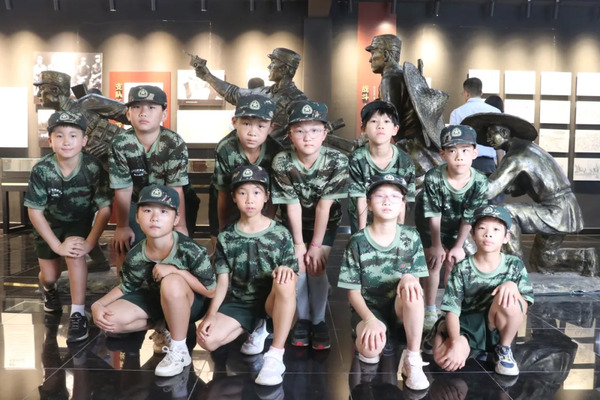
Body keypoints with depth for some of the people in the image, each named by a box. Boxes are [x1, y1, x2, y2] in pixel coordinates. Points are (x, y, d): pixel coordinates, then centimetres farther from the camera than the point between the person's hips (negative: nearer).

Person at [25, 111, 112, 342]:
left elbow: (105, 209, -22)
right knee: (50, 276, 5)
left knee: (75, 254, -29)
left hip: (80, 222, -1)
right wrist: (58, 245, -23)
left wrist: (90, 242, -27)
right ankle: (48, 290, 46)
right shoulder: (41, 170, -27)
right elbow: (35, 212, -20)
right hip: (50, 224, 1)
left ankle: (78, 314, -16)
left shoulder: (93, 168, -28)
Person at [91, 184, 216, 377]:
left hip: (191, 303, -4)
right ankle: (162, 327, 8)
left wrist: (176, 270, -31)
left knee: (172, 282, -38)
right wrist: (97, 305, -14)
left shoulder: (190, 250, -28)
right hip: (158, 300, 5)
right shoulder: (135, 257, -16)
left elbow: (211, 291, -23)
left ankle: (179, 350, -19)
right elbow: (125, 288, 3)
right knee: (109, 320, -14)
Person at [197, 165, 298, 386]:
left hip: (271, 301, -2)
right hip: (239, 302, 3)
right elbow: (222, 280, 1)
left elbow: (292, 276, -6)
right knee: (206, 339, -23)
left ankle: (275, 356, -29)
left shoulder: (280, 234, -4)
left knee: (284, 281, -36)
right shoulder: (226, 238, 2)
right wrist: (211, 313, -13)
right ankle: (257, 329, 7)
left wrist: (286, 270, -31)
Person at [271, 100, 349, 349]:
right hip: (295, 222, 1)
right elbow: (293, 205, -19)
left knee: (316, 267, -11)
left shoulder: (338, 162, -27)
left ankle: (319, 321, 7)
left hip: (326, 222, -1)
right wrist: (298, 244, -14)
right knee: (298, 264, -9)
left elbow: (324, 206, -23)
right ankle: (303, 319, 10)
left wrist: (316, 246, -18)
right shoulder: (281, 163, -25)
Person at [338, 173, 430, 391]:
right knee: (371, 348, -33)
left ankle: (413, 360, -20)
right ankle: (363, 335, 8)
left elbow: (416, 279, -2)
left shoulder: (411, 237, -5)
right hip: (369, 307, -2)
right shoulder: (358, 242, -11)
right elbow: (353, 291, -7)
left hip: (401, 306, 2)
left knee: (410, 289, -34)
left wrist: (409, 278, -27)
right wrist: (370, 319, -24)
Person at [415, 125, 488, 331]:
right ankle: (430, 310, 12)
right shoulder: (433, 178, -37)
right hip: (429, 224, -2)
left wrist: (458, 246, -11)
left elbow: (468, 218, -18)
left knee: (453, 263, 6)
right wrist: (437, 245, -14)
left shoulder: (480, 183, -30)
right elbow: (434, 216, -25)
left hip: (456, 226, 2)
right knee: (434, 263, -3)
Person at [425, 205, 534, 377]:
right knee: (444, 358, -30)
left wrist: (513, 286, -27)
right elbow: (452, 310, -13)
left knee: (507, 300, -32)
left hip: (499, 328, 1)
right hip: (466, 326, 0)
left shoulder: (514, 265, -5)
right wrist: (456, 341, -30)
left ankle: (504, 350, -4)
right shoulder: (462, 269, -10)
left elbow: (524, 308, -7)